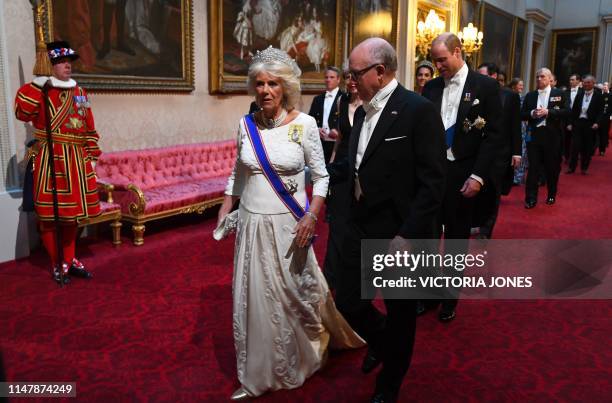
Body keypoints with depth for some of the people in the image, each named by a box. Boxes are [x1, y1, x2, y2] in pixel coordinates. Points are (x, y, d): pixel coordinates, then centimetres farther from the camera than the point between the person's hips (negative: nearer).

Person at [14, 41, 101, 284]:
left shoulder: (79, 92, 14)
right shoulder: (41, 91, -2)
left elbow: (89, 127, 17)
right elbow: (22, 112, -20)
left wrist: (91, 154, 13)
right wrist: (36, 85, -25)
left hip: (76, 160, 6)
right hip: (50, 159, -5)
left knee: (73, 210, 12)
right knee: (49, 214, 0)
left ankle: (70, 260, 26)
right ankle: (56, 265, 14)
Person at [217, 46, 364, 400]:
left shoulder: (304, 124, -8)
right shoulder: (246, 125, 1)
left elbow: (321, 176, -5)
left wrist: (311, 216, -17)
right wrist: (224, 211, 5)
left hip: (289, 225, -3)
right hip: (252, 225, 3)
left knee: (297, 296, 12)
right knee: (254, 299, 10)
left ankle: (300, 362, 42)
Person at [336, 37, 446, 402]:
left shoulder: (419, 110, -15)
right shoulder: (363, 112, 9)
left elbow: (433, 183, -18)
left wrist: (407, 236, -21)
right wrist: (352, 218, 11)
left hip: (400, 235, -6)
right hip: (361, 229, 7)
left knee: (401, 314, 13)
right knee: (348, 303, 12)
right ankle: (381, 340, 45)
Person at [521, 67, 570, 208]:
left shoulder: (560, 94, 2)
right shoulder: (530, 96, 10)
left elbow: (567, 112, -8)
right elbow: (522, 115, 7)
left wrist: (548, 112, -18)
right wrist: (532, 113, -14)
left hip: (552, 135, -1)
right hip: (534, 135, 1)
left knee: (552, 167, 10)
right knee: (533, 167, 0)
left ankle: (551, 195, 28)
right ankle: (531, 198, 4)